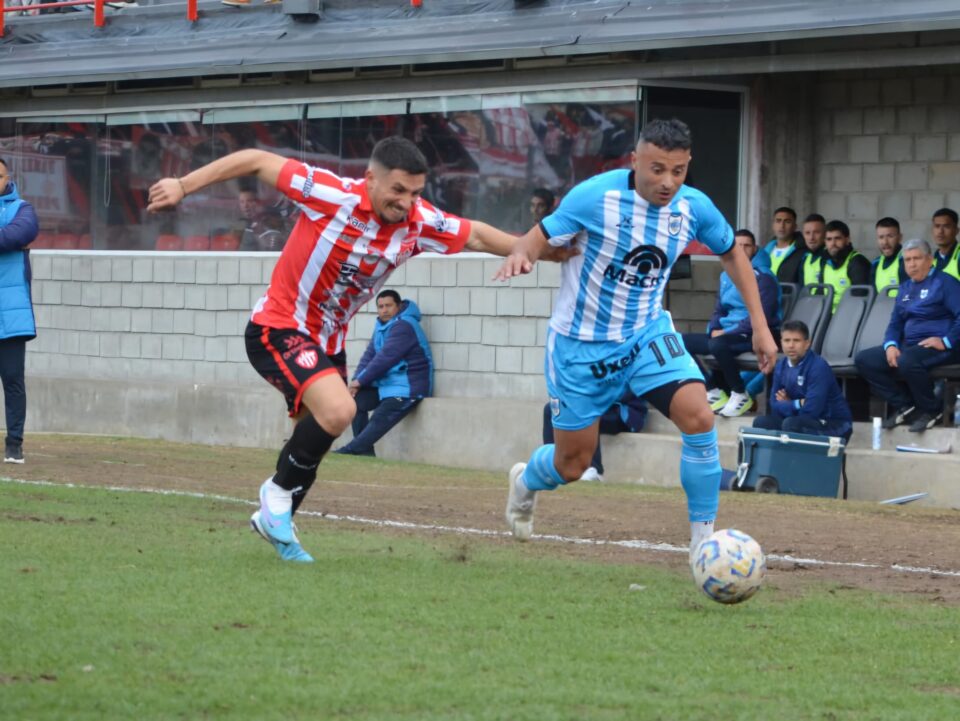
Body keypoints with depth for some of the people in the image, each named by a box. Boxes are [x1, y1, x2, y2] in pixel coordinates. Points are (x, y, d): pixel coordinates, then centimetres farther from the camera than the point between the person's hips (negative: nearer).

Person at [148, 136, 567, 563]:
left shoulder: (420, 223, -9)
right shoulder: (332, 196, -24)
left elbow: (476, 236, 7)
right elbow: (256, 161, -18)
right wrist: (184, 186, -19)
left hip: (327, 342, 7)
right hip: (278, 328, -7)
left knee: (314, 441, 16)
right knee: (338, 410, -27)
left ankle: (274, 520, 40)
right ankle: (279, 492, -5)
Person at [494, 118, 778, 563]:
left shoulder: (694, 208, -10)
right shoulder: (596, 197, -22)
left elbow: (731, 254, 7)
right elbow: (542, 235, -17)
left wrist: (760, 326, 4)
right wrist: (521, 254, -41)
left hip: (647, 334, 3)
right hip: (580, 342, -3)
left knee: (698, 417, -23)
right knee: (571, 466, 8)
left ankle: (703, 540, -10)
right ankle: (524, 483, 47)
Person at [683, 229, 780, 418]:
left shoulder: (763, 277, -10)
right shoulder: (726, 276, 14)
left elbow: (762, 317, -17)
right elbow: (719, 310, 19)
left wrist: (728, 332, -17)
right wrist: (714, 329, -3)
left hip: (752, 336, -8)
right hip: (727, 334, 8)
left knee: (718, 344, -36)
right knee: (682, 342, -3)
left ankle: (741, 395, -18)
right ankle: (714, 390, -2)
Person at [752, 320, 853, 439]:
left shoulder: (819, 367, -22)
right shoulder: (781, 366, 0)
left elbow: (811, 409, -27)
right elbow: (775, 405, -2)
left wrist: (787, 405, -11)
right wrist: (798, 404, -17)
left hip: (836, 426, -7)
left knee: (791, 424, -32)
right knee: (761, 422, -10)